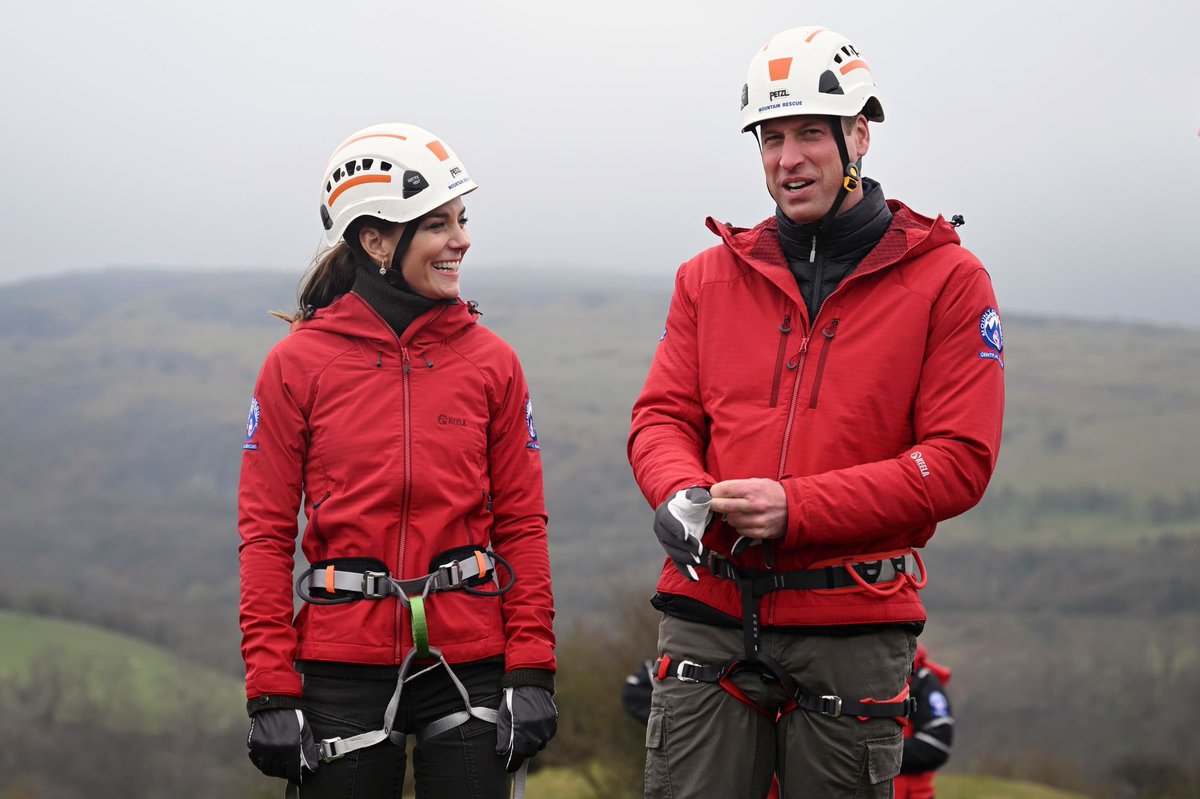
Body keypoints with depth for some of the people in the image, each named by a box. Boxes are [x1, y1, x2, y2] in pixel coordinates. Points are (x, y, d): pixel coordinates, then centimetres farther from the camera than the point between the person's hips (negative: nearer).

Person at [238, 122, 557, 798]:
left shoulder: (491, 362, 5)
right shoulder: (298, 364, 0)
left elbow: (521, 523, 6)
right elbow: (266, 533, 0)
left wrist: (532, 671, -2)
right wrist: (271, 691, -6)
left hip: (468, 662, 1)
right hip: (345, 665, -1)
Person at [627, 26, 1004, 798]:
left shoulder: (945, 279, 1)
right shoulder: (711, 277, 13)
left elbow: (960, 460, -6)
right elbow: (663, 415, 11)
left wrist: (796, 506, -15)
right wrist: (681, 492, -14)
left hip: (851, 625, -2)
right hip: (710, 615, 3)